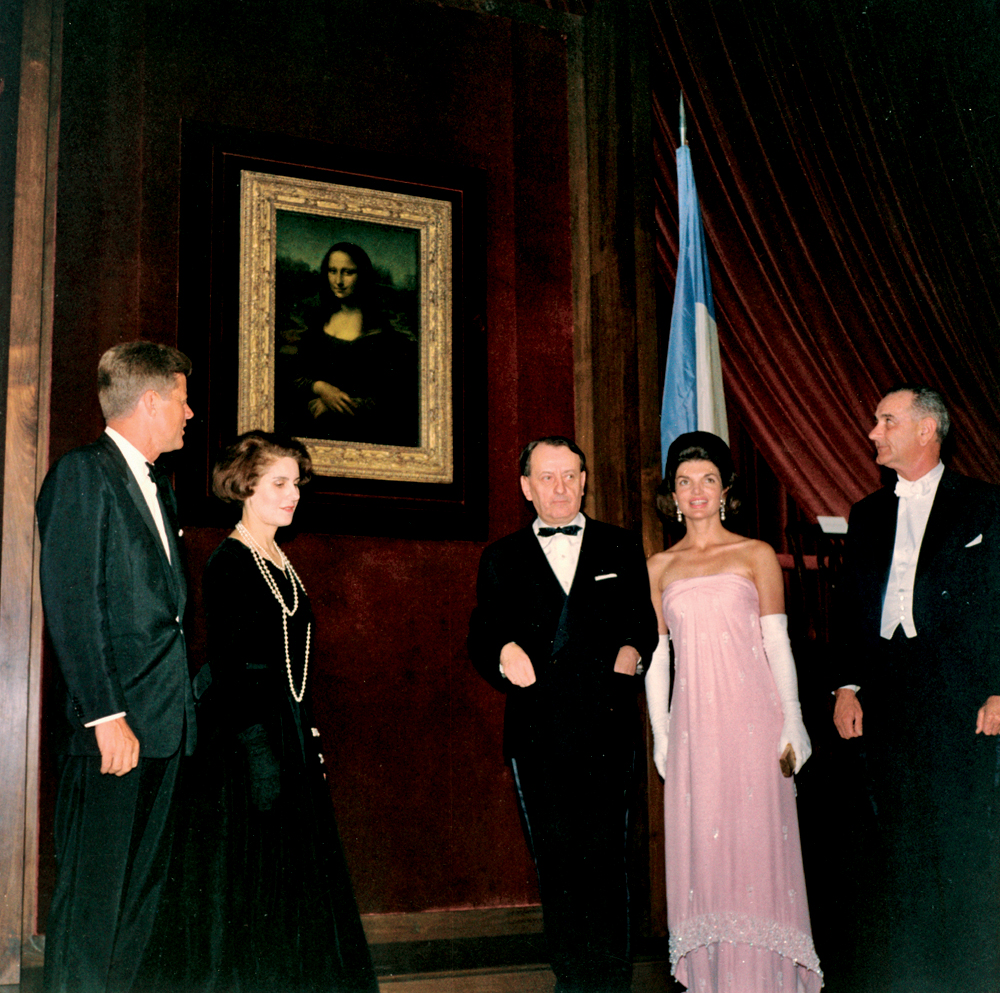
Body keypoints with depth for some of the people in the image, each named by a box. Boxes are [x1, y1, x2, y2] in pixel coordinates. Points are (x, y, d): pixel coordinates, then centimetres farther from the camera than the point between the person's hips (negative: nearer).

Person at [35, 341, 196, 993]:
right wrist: (106, 715, -19)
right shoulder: (83, 474, -6)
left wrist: (185, 705, 12)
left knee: (142, 895, 11)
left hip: (166, 721, 8)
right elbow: (70, 605, -14)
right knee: (93, 894, -3)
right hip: (113, 725, -8)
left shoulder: (160, 488, 21)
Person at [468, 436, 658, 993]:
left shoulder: (622, 550, 13)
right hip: (537, 733, 1)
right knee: (556, 864, 7)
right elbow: (482, 636, 8)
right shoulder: (502, 559, 13)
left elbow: (645, 623, 14)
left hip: (607, 731, -1)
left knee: (606, 861, -2)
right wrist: (504, 651, -14)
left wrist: (632, 650, -8)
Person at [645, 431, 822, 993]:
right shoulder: (660, 567, 11)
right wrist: (660, 735, 7)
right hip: (693, 724, 3)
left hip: (751, 719, -2)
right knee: (701, 849, 4)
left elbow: (778, 644, 2)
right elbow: (657, 655, 12)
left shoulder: (756, 556, 5)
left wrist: (791, 726, -4)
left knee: (756, 843, -2)